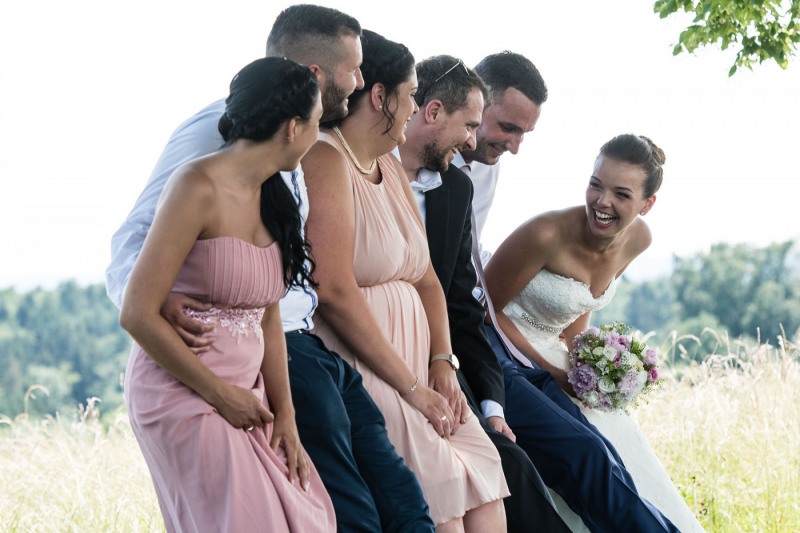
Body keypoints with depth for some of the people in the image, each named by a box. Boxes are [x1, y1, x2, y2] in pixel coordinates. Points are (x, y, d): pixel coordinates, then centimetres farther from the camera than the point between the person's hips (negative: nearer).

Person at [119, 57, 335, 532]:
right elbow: (137, 315, -18)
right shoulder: (199, 187, -17)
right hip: (185, 398, -7)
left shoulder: (271, 197, 8)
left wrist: (285, 415, 1)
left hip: (244, 395, 8)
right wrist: (220, 393, -13)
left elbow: (268, 317, 10)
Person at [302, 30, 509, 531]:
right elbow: (335, 293, -20)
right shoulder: (325, 160, -11)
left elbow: (426, 278, 17)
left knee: (482, 467, -8)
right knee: (439, 481, -20)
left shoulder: (390, 167, 17)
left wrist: (442, 363, 0)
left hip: (411, 361, 8)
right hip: (355, 366, -8)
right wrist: (410, 386, -16)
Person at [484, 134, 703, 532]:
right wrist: (551, 372, -21)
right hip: (509, 354, -7)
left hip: (559, 353, 7)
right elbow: (487, 309, -19)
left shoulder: (637, 238, -7)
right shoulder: (548, 234, -28)